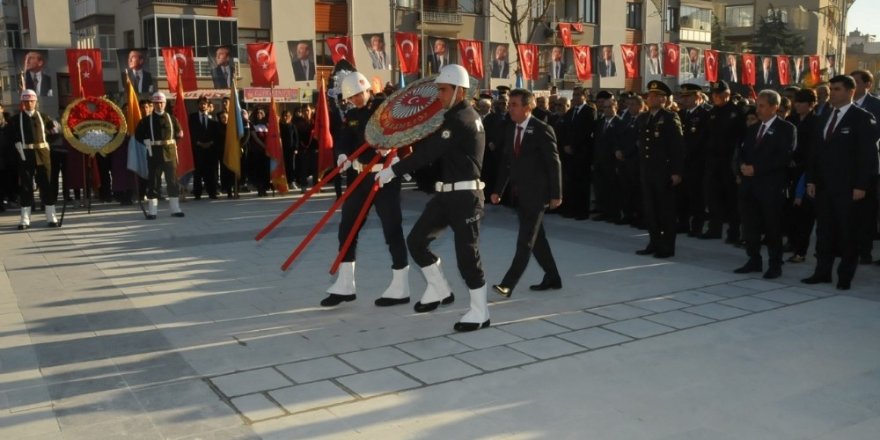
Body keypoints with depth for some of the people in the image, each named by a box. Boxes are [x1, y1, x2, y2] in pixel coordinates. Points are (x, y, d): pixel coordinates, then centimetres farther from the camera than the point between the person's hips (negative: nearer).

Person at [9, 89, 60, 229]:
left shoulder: (43, 117, 11)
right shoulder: (16, 119, 5)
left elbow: (55, 130, 14)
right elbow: (13, 138, 0)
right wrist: (20, 151, -6)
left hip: (42, 154, 1)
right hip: (25, 155, -1)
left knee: (47, 185, 3)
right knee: (25, 186, 2)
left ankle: (51, 218, 8)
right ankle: (25, 219, 7)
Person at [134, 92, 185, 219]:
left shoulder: (171, 118, 7)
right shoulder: (147, 120, 3)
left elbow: (179, 133, 13)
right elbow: (138, 135, 7)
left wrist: (172, 141, 2)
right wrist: (147, 143, -2)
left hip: (169, 152, 2)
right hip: (154, 153, -2)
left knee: (172, 180, 4)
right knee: (153, 181, 1)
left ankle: (175, 208, 11)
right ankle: (152, 211, 5)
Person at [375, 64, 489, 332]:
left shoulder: (461, 120, -18)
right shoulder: (455, 116, 15)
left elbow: (428, 153, -23)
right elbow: (431, 147, 15)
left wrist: (393, 170, -19)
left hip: (465, 196, -10)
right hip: (447, 194, 10)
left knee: (466, 254, -4)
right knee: (416, 240, 11)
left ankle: (480, 313, 10)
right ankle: (439, 290, 28)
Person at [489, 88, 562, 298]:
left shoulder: (542, 130, -11)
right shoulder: (510, 129, 8)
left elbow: (554, 164, -11)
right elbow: (505, 162, 12)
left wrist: (556, 194, -12)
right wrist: (498, 189, 7)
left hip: (536, 193, -7)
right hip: (519, 193, 7)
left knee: (525, 241, -8)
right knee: (536, 239, 15)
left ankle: (508, 284, -11)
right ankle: (552, 278, 28)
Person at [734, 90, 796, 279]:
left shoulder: (786, 128, -3)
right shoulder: (752, 129, 18)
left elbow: (784, 157, -13)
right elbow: (742, 152, 18)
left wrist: (756, 169, -16)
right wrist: (742, 166, -5)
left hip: (771, 186, -6)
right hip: (749, 184, 6)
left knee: (772, 227, 1)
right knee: (750, 226, 9)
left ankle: (775, 265, 11)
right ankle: (754, 261, 20)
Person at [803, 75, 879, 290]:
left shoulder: (862, 118, -6)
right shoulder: (824, 118, 13)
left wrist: (861, 186, -16)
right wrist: (811, 179, 6)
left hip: (848, 187, -6)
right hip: (824, 185, 6)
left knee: (847, 231, 4)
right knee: (824, 230, 9)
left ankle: (845, 276, 12)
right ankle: (822, 272, 16)